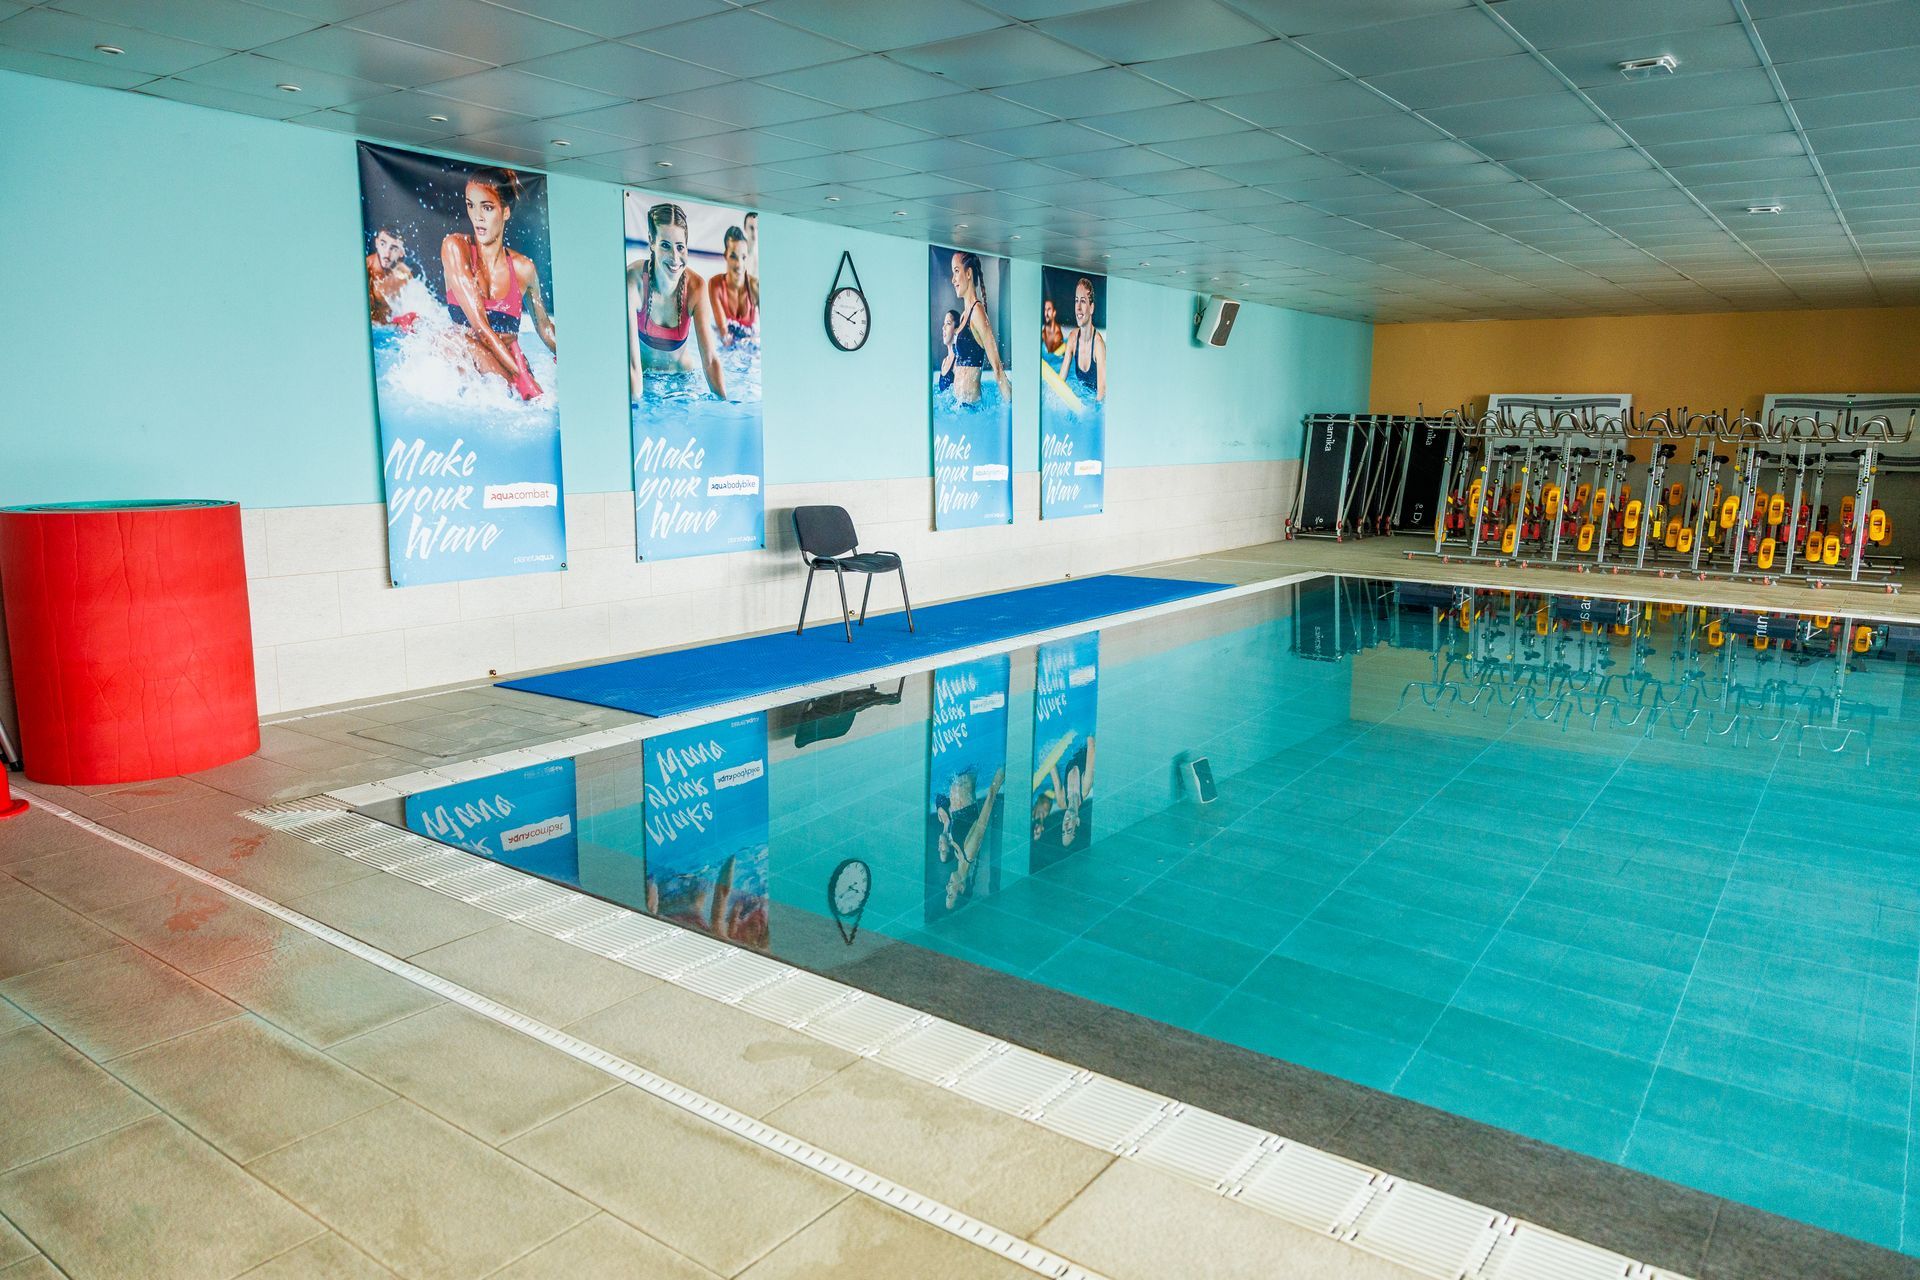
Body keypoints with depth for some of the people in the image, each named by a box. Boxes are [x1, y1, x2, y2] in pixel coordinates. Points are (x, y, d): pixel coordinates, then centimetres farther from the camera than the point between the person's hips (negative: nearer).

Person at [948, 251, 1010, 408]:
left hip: (971, 403, -8)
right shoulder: (964, 315, 16)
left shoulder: (977, 311, -11)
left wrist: (1010, 405, -16)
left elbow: (997, 367, -15)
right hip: (958, 401, 8)